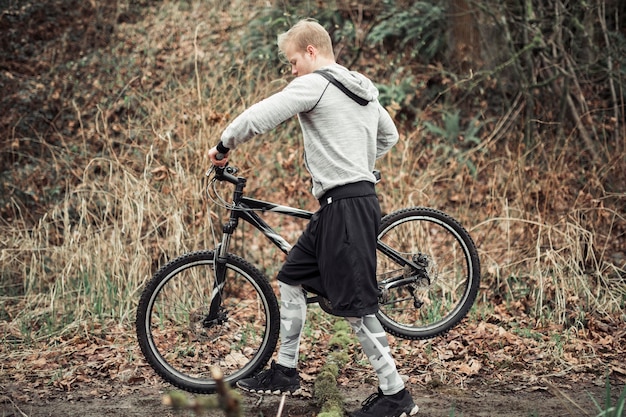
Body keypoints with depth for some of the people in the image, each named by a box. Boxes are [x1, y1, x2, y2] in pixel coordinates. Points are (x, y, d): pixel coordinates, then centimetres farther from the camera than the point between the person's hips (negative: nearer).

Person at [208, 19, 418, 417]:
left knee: (356, 305, -6)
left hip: (346, 205, -10)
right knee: (292, 279, 17)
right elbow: (390, 135, 31)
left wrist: (223, 147, 0)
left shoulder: (314, 85, -10)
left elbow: (257, 118, -16)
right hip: (360, 193, 10)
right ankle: (285, 370, 24)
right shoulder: (364, 90, 18)